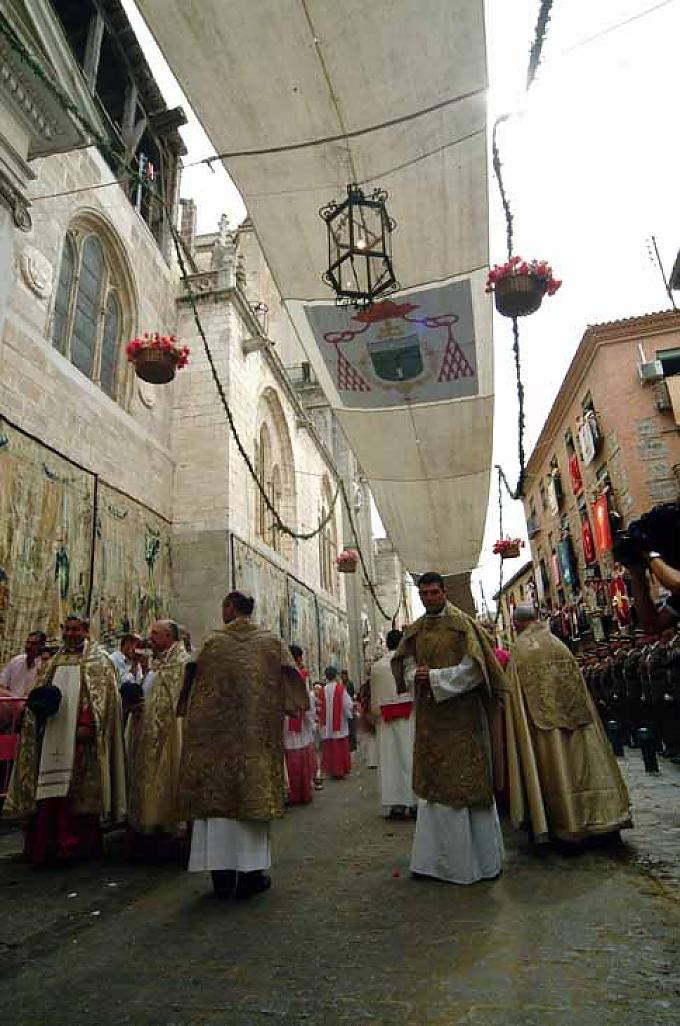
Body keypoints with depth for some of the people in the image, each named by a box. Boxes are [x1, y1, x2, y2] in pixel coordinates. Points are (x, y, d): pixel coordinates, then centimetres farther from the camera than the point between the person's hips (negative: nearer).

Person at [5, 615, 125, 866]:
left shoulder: (99, 660, 0)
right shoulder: (55, 662, 18)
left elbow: (101, 695, -9)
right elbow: (39, 690, 21)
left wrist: (87, 724, -20)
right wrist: (39, 702, -2)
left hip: (79, 735, -5)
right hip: (52, 735, 5)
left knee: (78, 788, -4)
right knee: (50, 788, 5)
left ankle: (78, 843, 6)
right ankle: (47, 844, 16)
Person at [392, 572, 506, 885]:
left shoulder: (462, 624, -6)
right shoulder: (415, 630, 10)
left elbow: (472, 668, -13)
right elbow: (405, 665, 12)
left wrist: (433, 678, -17)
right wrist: (415, 677, -10)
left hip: (460, 717, -5)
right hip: (429, 718, 5)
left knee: (466, 784, 1)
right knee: (433, 785, 10)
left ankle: (482, 859, 16)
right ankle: (436, 858, 22)